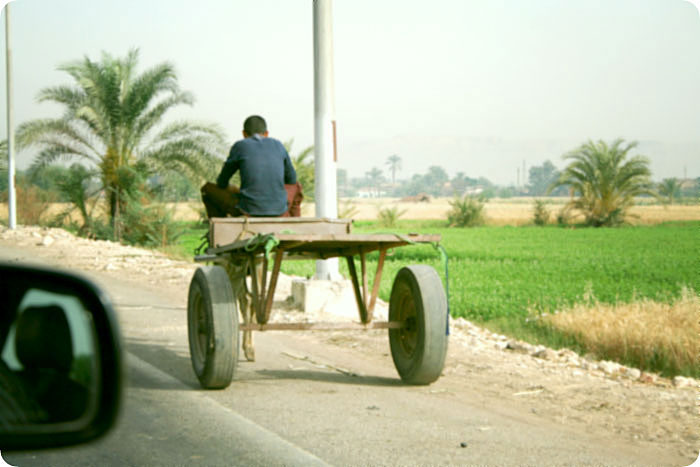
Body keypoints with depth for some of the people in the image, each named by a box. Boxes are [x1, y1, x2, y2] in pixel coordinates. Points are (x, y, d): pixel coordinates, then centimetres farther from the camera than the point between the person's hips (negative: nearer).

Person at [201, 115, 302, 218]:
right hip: (279, 212, 2)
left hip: (249, 210, -2)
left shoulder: (240, 146, 5)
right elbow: (291, 179, 22)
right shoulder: (278, 145, 11)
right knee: (295, 187, 35)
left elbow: (221, 182, 14)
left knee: (207, 189, 22)